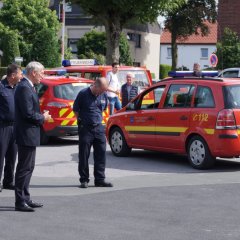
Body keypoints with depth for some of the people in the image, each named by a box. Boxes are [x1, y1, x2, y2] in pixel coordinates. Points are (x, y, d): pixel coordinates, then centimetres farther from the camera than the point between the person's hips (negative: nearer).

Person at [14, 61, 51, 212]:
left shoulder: (28, 87, 14)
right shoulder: (24, 88, -18)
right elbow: (28, 114, -23)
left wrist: (41, 116, 5)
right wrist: (43, 118, -8)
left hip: (29, 135, 11)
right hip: (26, 134, -11)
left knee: (28, 167, 15)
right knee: (24, 168, -6)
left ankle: (25, 199, 22)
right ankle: (20, 202, -1)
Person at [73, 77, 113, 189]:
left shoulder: (104, 95, 4)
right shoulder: (83, 94, -10)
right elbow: (75, 109, -1)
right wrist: (82, 121, 1)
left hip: (98, 127, 5)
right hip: (85, 128, -4)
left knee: (101, 154, 3)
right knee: (84, 155, 1)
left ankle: (100, 179, 10)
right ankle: (84, 180, 9)